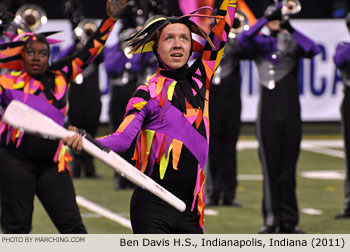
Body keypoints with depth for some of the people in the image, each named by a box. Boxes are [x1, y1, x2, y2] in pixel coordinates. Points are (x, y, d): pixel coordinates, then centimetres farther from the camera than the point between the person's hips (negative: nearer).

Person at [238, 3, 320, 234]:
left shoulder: (294, 44, 10)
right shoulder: (260, 44, 8)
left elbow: (314, 50, -10)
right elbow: (243, 40, -14)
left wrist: (292, 29, -14)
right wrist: (268, 18, -17)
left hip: (291, 113, 1)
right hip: (268, 112, -1)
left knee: (288, 168, 3)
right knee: (270, 167, -2)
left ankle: (289, 221, 6)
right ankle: (271, 220, 1)